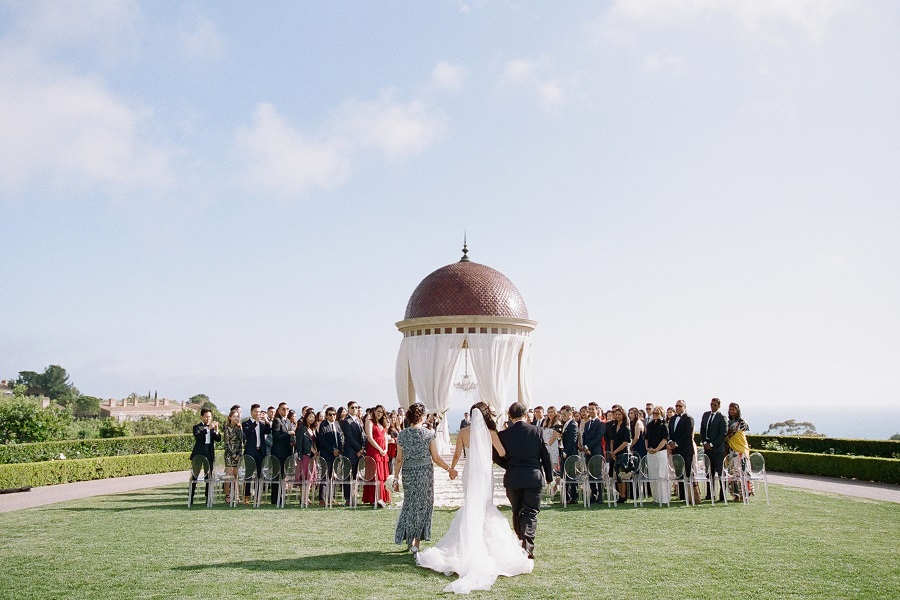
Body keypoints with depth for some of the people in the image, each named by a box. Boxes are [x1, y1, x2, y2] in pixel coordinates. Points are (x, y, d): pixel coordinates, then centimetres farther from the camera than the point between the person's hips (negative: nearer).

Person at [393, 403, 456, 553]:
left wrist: (396, 478, 9)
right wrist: (449, 469, 7)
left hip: (408, 473, 3)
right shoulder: (428, 434, -8)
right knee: (422, 505, 9)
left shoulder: (402, 435, -1)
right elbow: (436, 458, -6)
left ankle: (409, 540, 19)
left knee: (409, 504, 17)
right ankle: (416, 543, 8)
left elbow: (399, 460, 1)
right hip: (425, 472, -2)